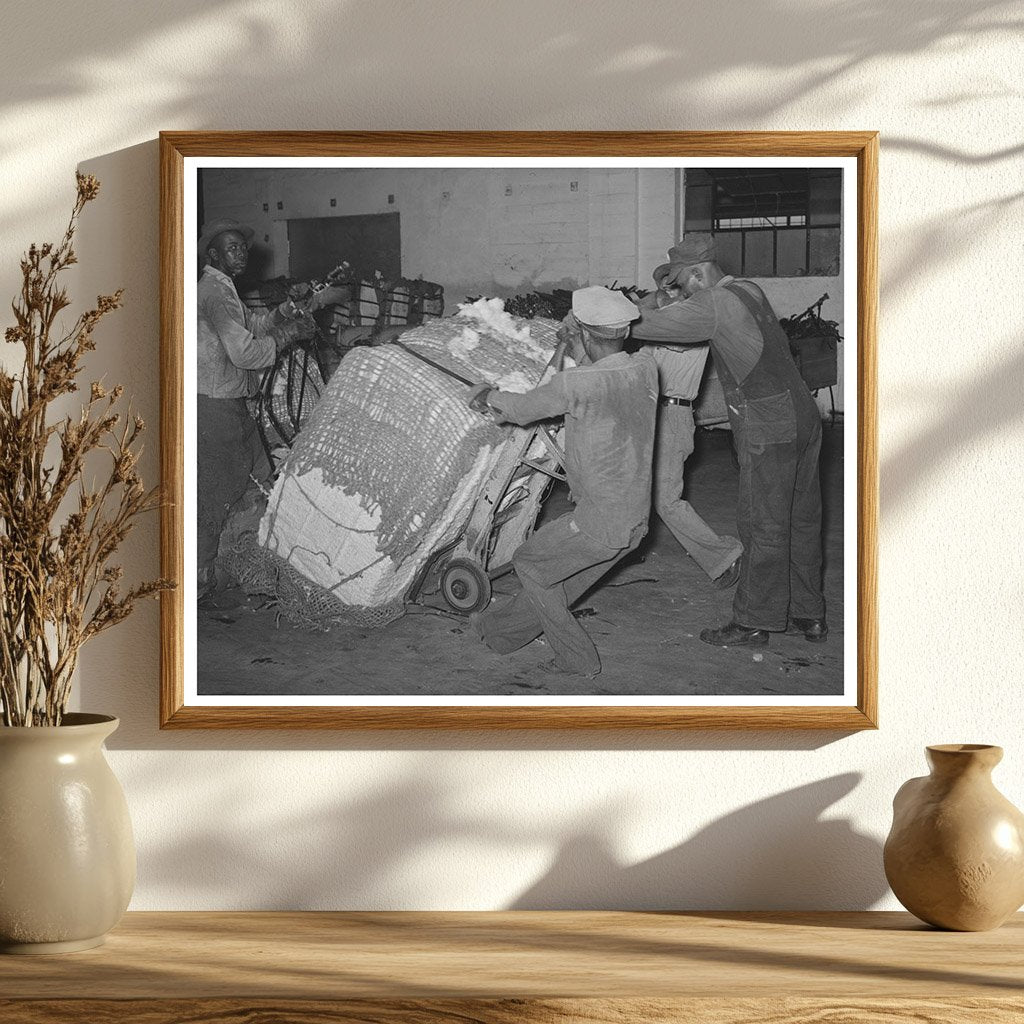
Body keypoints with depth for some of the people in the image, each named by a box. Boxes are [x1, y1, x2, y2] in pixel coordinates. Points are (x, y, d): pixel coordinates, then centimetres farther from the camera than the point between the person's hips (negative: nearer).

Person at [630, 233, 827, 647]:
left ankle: (753, 622, 7)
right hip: (801, 416, 9)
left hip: (769, 433, -9)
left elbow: (647, 323, -16)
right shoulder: (748, 290, 13)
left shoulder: (715, 306, -15)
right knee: (801, 520, 14)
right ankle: (808, 614, 23)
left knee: (762, 527, -1)